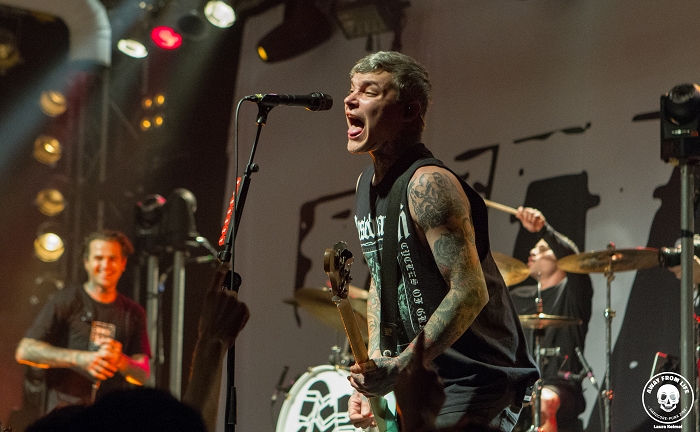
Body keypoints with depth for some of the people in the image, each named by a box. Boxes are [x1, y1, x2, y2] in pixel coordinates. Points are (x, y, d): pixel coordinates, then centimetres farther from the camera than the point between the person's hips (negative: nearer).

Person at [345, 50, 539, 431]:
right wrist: (373, 365, 7)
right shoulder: (365, 185, 8)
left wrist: (396, 369, -31)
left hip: (475, 386, -8)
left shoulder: (428, 185, -19)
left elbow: (470, 293, -27)